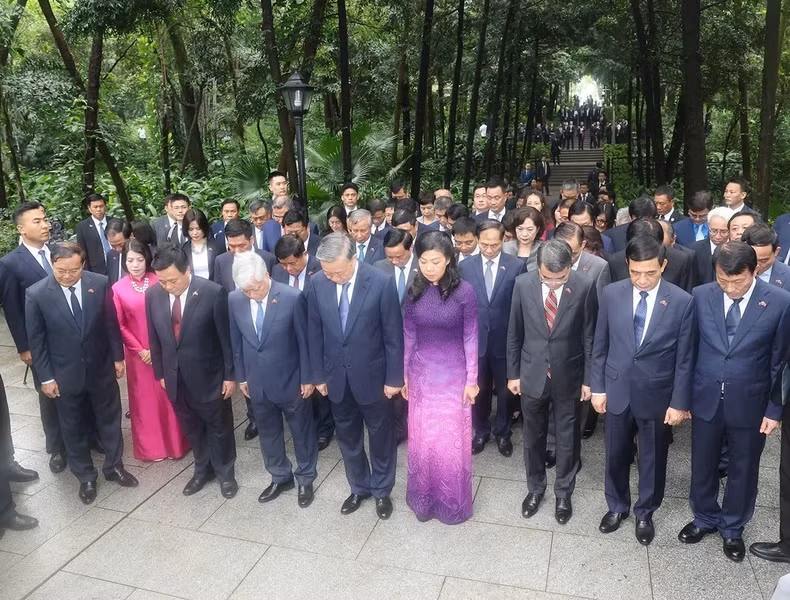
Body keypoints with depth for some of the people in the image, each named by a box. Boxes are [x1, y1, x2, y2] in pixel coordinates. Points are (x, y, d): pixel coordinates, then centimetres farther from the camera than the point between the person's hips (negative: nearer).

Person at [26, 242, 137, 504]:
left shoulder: (100, 283, -12)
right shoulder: (36, 294, -16)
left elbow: (111, 323, -1)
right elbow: (36, 339, -8)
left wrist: (118, 357, 3)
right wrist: (46, 377, -6)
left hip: (101, 368, 1)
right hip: (65, 374, -1)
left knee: (109, 419, 17)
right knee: (73, 427, 15)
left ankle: (114, 466, 38)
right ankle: (85, 477, 35)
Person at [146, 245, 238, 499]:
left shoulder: (213, 293, -20)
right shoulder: (152, 295, -6)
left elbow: (227, 337, -13)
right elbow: (155, 338, 5)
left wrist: (230, 374, -9)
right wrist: (160, 372, 8)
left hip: (208, 376, -4)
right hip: (175, 378, 4)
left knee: (219, 428, 15)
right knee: (191, 428, 21)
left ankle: (225, 472, 36)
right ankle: (202, 469, 43)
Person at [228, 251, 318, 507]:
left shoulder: (292, 297, -21)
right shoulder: (234, 299, -9)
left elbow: (303, 340, -12)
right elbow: (236, 341, 4)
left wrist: (307, 377, -7)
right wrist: (241, 376, 8)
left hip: (290, 380, -4)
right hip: (257, 381, 4)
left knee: (301, 431, 14)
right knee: (268, 432, 19)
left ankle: (305, 479, 34)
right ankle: (280, 477, 40)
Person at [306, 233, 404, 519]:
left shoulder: (381, 282, -20)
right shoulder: (317, 283, -10)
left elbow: (393, 335, -13)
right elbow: (315, 332, 1)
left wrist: (393, 378, -9)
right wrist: (318, 374, 4)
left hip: (371, 375, -3)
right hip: (336, 376, 3)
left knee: (380, 436, 15)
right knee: (347, 437, 19)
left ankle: (382, 490, 36)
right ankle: (359, 487, 40)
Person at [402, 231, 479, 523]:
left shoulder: (464, 291, -13)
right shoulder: (414, 290, -3)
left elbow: (470, 337, -8)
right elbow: (409, 334, 4)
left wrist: (472, 379, -6)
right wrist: (403, 374, 7)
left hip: (453, 373, -3)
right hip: (421, 373, 3)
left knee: (452, 440, 8)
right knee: (421, 439, 12)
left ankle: (453, 502, 29)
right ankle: (423, 499, 32)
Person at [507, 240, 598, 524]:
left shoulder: (585, 286, -16)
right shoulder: (523, 284, -11)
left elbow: (590, 336, -6)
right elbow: (514, 333, -1)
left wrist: (588, 378, -2)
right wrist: (513, 373, 3)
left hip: (568, 376, -1)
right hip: (532, 374, 1)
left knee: (567, 438, 15)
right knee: (533, 436, 17)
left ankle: (563, 493, 37)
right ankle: (535, 488, 39)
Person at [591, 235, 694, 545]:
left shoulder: (682, 301, -13)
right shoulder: (611, 294, -8)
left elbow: (684, 358, -7)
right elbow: (600, 346, 1)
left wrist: (679, 402, -6)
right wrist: (598, 387, 1)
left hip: (657, 395, -1)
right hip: (617, 391, 2)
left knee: (653, 459, 16)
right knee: (616, 456, 17)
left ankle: (644, 513, 39)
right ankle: (617, 506, 41)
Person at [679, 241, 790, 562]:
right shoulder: (701, 296, -8)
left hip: (749, 403, -1)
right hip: (706, 399, 2)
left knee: (743, 470, 16)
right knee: (702, 466, 17)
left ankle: (732, 528, 39)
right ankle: (705, 518, 41)